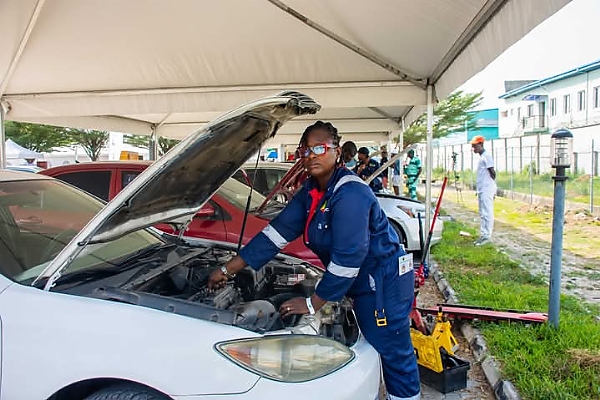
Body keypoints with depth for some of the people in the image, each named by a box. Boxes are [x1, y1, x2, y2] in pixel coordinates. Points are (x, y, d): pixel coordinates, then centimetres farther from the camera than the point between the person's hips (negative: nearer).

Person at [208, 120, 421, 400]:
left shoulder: (350, 193, -26)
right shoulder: (311, 192, 2)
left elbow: (348, 257, -28)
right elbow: (277, 232, 1)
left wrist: (313, 304, -20)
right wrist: (227, 270, -1)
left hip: (384, 280, -9)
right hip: (363, 282, 9)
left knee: (395, 354, 3)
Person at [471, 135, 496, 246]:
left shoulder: (486, 156, -12)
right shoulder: (481, 157, 18)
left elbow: (492, 172, -16)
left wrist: (492, 185, -10)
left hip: (486, 189, -10)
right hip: (482, 189, 10)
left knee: (487, 213, -7)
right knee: (483, 214, 12)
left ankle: (486, 236, -5)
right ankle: (483, 235, 18)